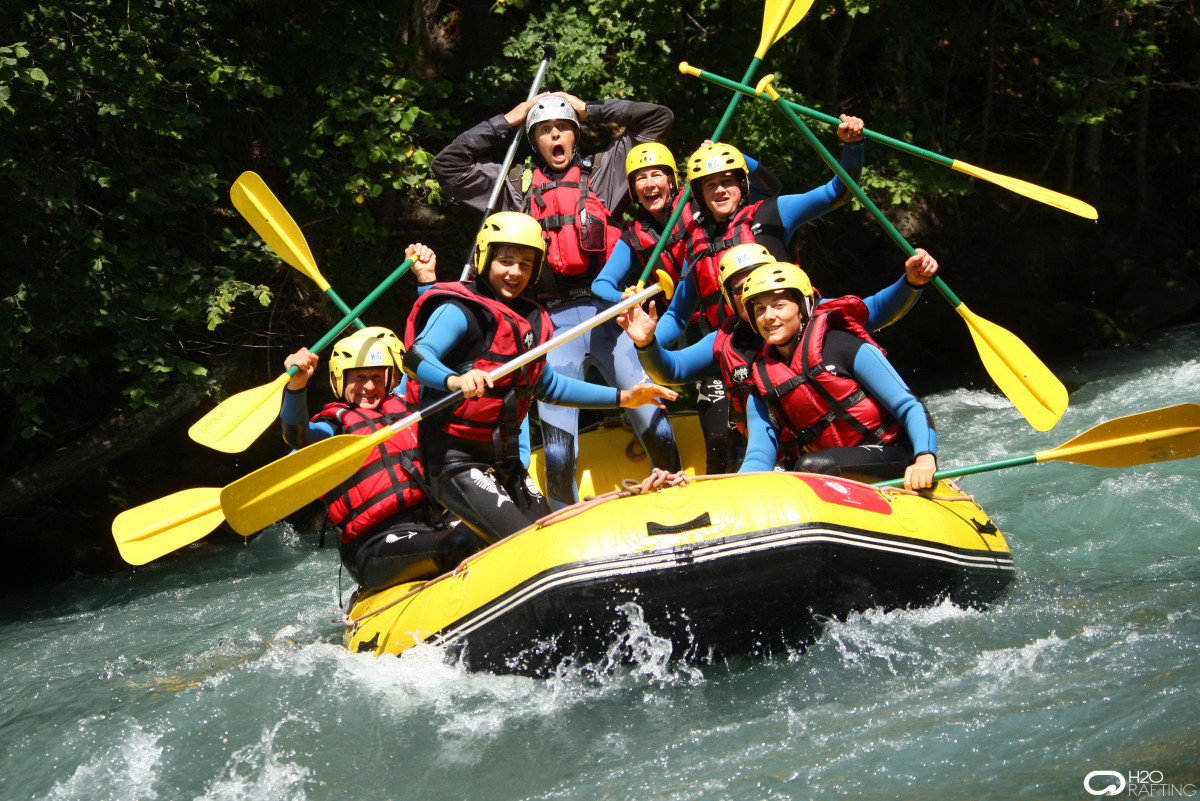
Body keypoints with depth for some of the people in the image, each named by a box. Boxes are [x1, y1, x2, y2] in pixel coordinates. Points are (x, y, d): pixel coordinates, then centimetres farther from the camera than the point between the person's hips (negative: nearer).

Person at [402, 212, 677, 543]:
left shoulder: (532, 321, 13)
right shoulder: (460, 311, -12)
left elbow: (548, 385, 28)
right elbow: (415, 356, -29)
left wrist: (622, 398, 28)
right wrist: (454, 380, -50)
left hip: (504, 461, 8)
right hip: (456, 461, -8)